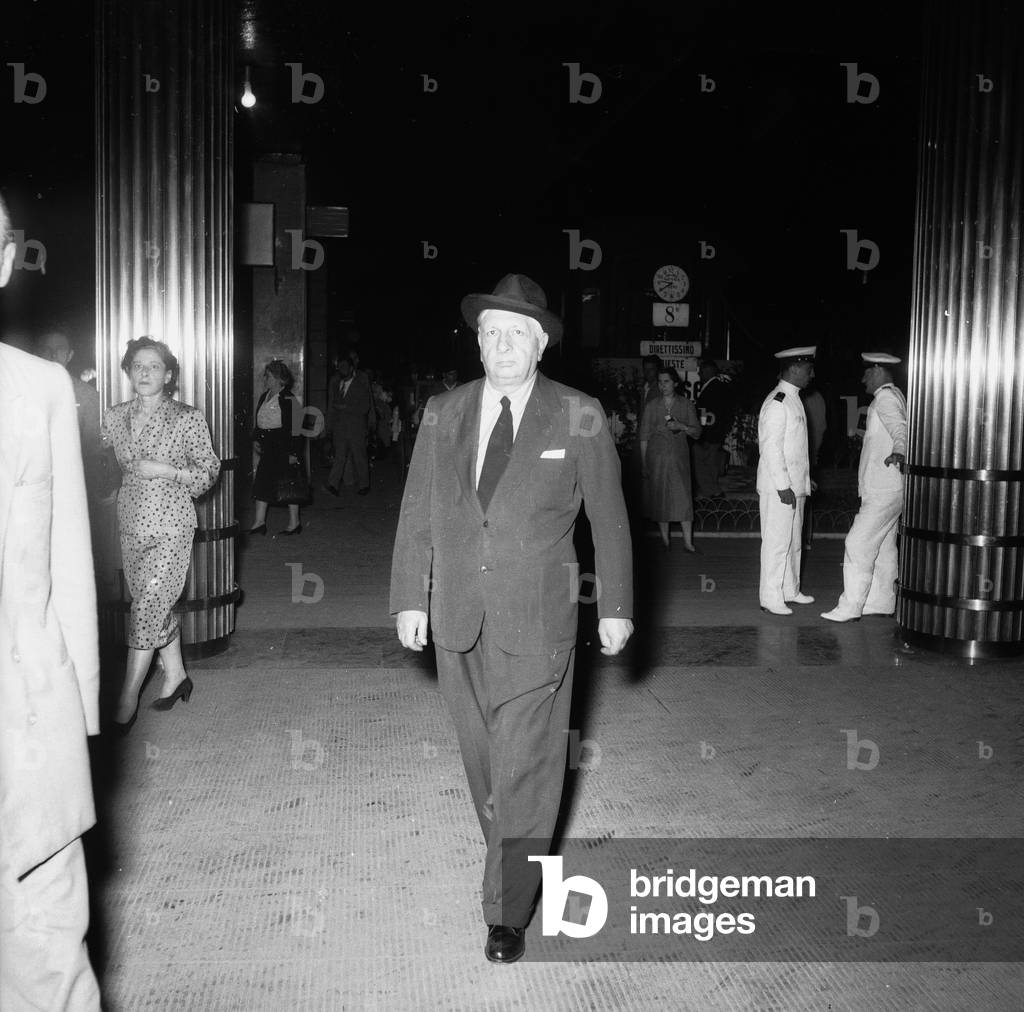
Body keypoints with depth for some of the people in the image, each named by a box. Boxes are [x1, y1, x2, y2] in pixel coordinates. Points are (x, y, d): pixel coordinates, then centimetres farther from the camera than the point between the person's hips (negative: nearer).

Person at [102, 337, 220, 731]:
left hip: (170, 525, -4)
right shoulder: (114, 418, 7)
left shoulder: (188, 419, -5)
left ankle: (127, 699, 1)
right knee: (158, 605, 12)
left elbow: (210, 471, -2)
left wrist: (167, 470, -14)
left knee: (146, 608, -7)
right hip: (131, 524, 5)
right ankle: (176, 676, 30)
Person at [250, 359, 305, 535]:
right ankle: (259, 522, 9)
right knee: (262, 482, 5)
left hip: (285, 447, -8)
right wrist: (256, 439, 11)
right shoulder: (264, 397, 11)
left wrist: (293, 453, -18)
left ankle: (294, 522, 12)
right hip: (269, 447, 8)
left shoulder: (288, 400, -14)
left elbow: (294, 427, -15)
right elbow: (259, 422, 22)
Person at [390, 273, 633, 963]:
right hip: (458, 621, 3)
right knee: (483, 757, 15)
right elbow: (417, 513, 8)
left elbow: (609, 519, 2)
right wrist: (410, 597, 3)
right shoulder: (443, 414, 5)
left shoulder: (579, 419, -3)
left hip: (537, 623, -3)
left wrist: (616, 607, 4)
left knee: (525, 765, -2)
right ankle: (511, 856, 38)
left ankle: (508, 911, 10)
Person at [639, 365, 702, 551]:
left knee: (683, 496, -7)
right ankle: (665, 540, 13)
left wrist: (682, 426, -14)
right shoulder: (652, 407, 4)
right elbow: (644, 437, 4)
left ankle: (687, 541, -2)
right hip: (656, 457, 1)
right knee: (660, 498, 2)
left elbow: (697, 433, 5)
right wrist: (644, 464, -1)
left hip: (679, 457, -1)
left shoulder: (687, 405, 4)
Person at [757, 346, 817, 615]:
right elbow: (771, 448, -20)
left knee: (793, 541, 17)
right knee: (776, 542, -4)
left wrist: (804, 477, 19)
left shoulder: (793, 400, 15)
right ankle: (771, 598, 3)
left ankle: (790, 591, 28)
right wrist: (783, 486, -22)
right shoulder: (776, 403, -16)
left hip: (795, 484, 10)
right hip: (778, 487, -10)